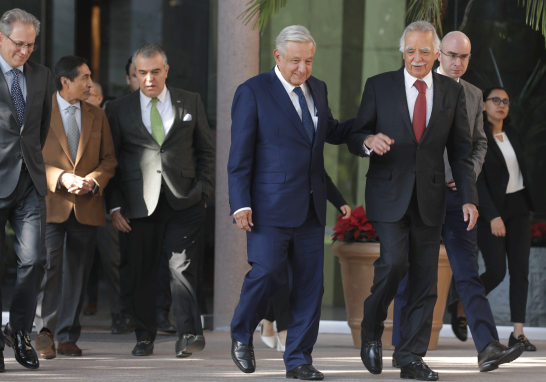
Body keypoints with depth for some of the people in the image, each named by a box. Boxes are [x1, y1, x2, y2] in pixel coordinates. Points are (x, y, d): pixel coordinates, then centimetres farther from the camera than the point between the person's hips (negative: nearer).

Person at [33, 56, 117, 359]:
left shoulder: (97, 116, 15)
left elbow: (109, 159, 13)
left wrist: (93, 180, -7)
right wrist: (61, 178, -16)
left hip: (87, 206, 4)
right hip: (51, 204, -4)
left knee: (78, 273, 4)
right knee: (49, 266, -14)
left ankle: (68, 337, 10)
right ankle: (44, 331, -2)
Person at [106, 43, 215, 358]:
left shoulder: (191, 102, 10)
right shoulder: (119, 110, 8)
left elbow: (206, 150, 14)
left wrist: (203, 191, 3)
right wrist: (115, 205, 2)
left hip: (185, 201, -1)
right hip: (141, 203, 1)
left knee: (182, 266, -11)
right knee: (143, 273, 4)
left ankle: (189, 335, -11)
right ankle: (145, 337, 15)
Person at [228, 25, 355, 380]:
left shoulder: (317, 89, 13)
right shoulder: (253, 92, -5)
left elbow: (331, 131, 31)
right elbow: (240, 154, -7)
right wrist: (241, 203, -13)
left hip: (311, 205, 6)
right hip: (271, 204, -6)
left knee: (311, 282, 3)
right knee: (267, 273, -12)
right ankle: (242, 335, 15)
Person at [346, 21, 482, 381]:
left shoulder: (453, 92, 7)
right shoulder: (379, 86, 2)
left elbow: (461, 150, 8)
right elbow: (355, 137, 3)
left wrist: (469, 198, -1)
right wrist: (368, 141, -22)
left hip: (430, 198, 3)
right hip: (390, 193, -3)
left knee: (425, 280, 2)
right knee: (395, 262, -19)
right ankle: (372, 331, 7)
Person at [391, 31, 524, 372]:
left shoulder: (473, 95, 12)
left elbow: (479, 142, 17)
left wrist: (470, 174, -1)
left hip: (458, 193, 3)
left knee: (468, 271, -5)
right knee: (411, 273, 3)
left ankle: (488, 346, -16)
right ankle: (402, 350, 11)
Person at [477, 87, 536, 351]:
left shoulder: (514, 134, 8)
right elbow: (477, 180, -16)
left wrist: (529, 204, 13)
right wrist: (493, 216, -22)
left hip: (518, 208, 6)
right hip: (491, 210, -6)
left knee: (520, 270, -3)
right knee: (496, 272, -10)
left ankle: (518, 334, -4)